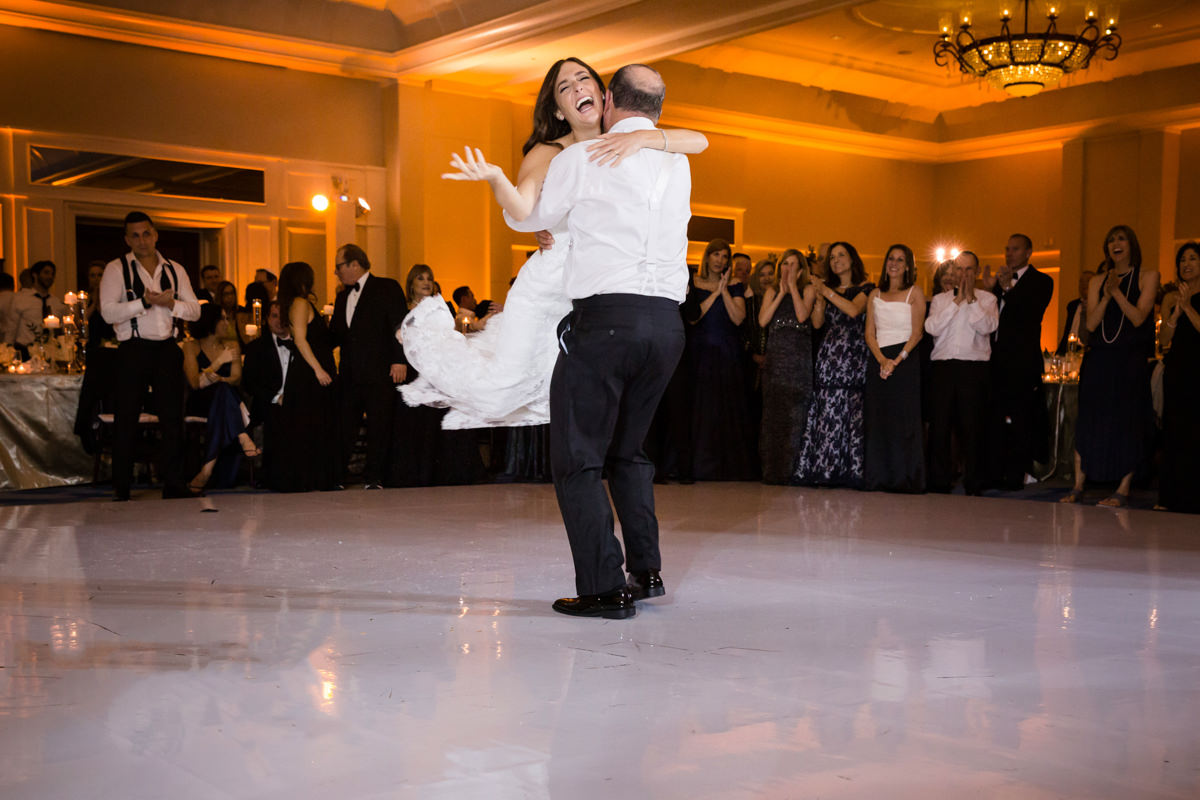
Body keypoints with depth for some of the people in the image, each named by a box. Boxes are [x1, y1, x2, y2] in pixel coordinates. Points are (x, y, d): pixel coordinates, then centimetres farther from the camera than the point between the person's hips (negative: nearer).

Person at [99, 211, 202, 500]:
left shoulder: (174, 270, 12)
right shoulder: (116, 269, -1)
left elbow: (195, 310, 8)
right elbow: (108, 312, -12)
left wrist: (171, 303, -10)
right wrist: (145, 301, -17)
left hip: (167, 349, 4)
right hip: (133, 349, -3)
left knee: (173, 417, 3)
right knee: (126, 420, 2)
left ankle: (173, 484, 9)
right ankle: (121, 487, 11)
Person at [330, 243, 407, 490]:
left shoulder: (387, 288, -1)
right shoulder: (343, 297, 20)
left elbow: (400, 325, -7)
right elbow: (335, 336, 19)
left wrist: (399, 360, -15)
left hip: (380, 373, -5)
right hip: (350, 374, 6)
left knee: (379, 426, 0)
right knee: (344, 425, 4)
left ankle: (373, 478, 8)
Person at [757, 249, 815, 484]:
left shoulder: (808, 289, 9)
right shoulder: (772, 292, 17)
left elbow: (802, 315, -9)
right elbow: (763, 320, 3)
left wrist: (792, 286, -2)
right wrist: (782, 293, 2)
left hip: (800, 360, -3)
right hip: (775, 357, 3)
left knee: (796, 415, -7)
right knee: (772, 414, 0)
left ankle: (791, 471, -4)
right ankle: (772, 471, 4)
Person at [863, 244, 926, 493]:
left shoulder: (914, 292, 4)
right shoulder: (875, 295, 15)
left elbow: (917, 332, -4)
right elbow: (870, 334, 8)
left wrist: (897, 360, -15)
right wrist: (882, 360, -9)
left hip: (905, 359, -4)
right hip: (879, 360, 4)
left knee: (903, 419, -6)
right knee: (877, 419, 1)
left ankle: (904, 478, -3)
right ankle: (879, 478, 4)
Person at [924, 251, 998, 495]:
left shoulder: (987, 299, 10)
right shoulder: (940, 299, 14)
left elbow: (988, 326, -8)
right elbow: (932, 327, -3)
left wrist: (971, 299, -9)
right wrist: (957, 301, -5)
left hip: (974, 367, -1)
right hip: (942, 366, 2)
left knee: (973, 427, -1)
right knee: (939, 426, 0)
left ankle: (974, 484, 6)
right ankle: (939, 482, 8)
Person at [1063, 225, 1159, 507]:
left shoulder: (1147, 277, 3)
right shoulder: (1097, 281, 11)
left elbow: (1138, 318, -8)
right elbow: (1091, 324, 2)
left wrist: (1116, 291, -15)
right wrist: (1106, 296, -11)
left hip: (1130, 361, -3)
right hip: (1098, 360, 3)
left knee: (1128, 423, -2)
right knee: (1087, 422, 2)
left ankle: (1123, 490, 3)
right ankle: (1078, 486, 8)